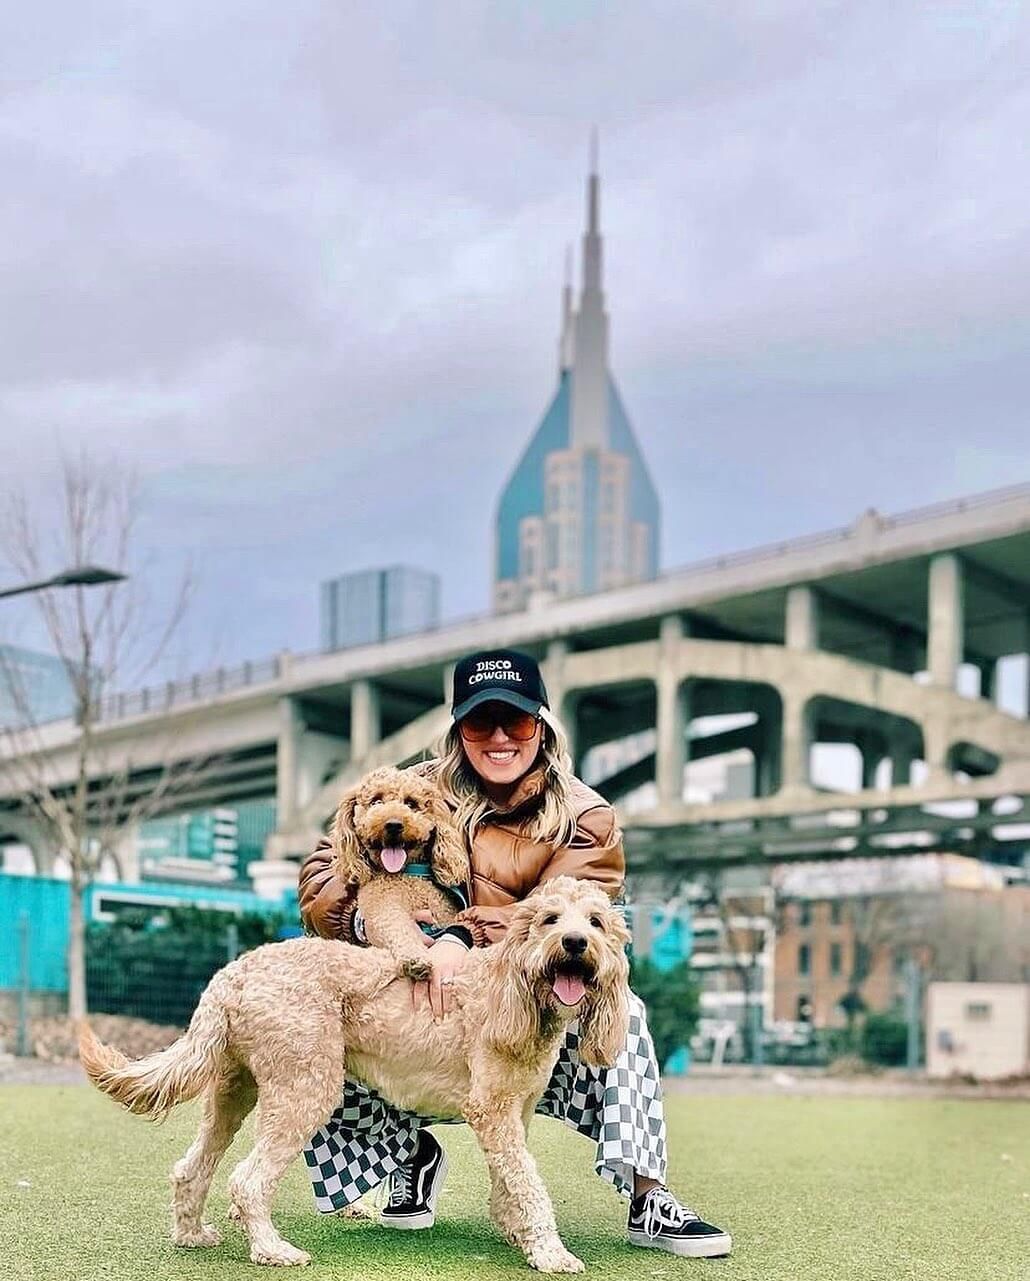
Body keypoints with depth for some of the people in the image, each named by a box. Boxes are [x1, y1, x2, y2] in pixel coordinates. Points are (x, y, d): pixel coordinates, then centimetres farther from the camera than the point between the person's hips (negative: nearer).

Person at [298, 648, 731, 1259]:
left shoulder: (585, 819, -4)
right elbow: (324, 871, 0)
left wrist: (464, 940, -36)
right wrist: (371, 922, -23)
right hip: (422, 1009, 2)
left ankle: (648, 1198, -23)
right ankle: (414, 1154, 10)